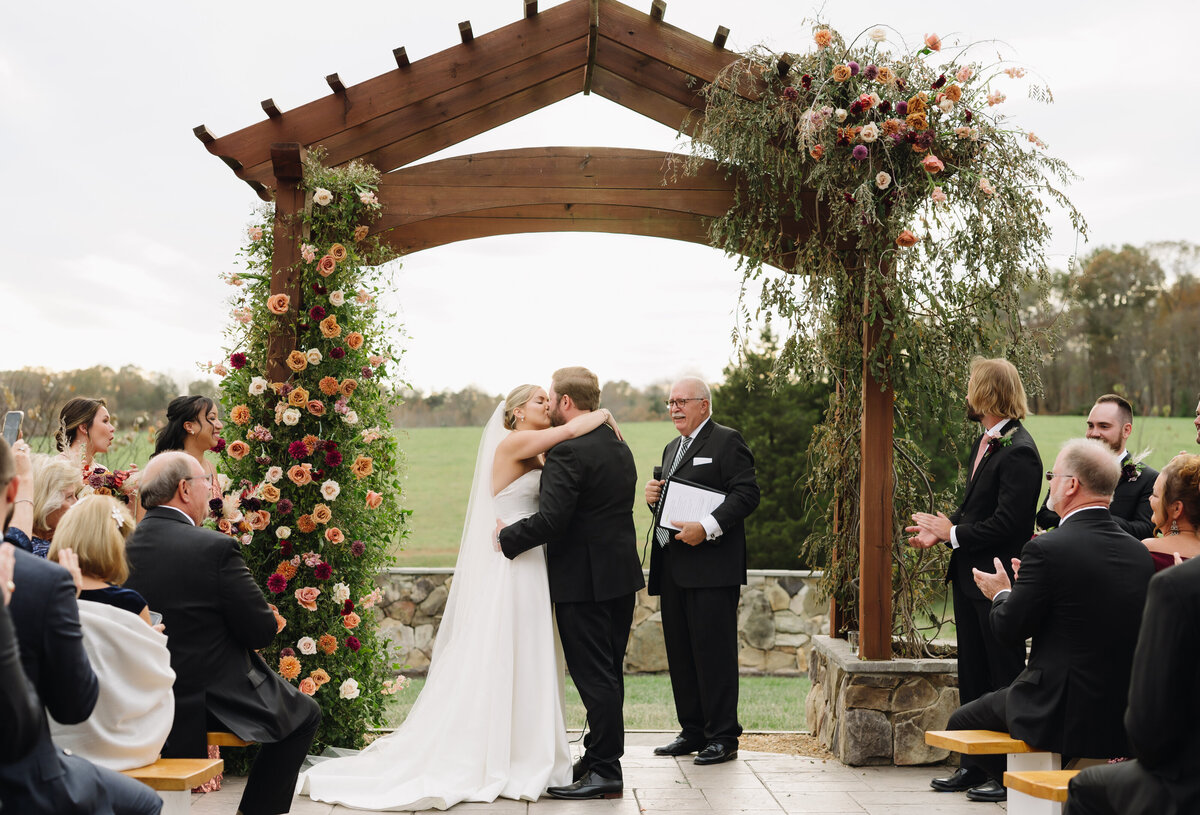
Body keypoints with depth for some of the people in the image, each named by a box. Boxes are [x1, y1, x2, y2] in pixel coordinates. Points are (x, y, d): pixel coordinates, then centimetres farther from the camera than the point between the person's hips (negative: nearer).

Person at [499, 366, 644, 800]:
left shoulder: (569, 451, -18)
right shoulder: (619, 447, 12)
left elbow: (551, 519, -24)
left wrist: (507, 538, -9)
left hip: (583, 579, -9)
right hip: (621, 575, 9)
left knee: (594, 676, -4)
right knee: (608, 674, 15)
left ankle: (605, 773, 1)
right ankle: (601, 758, 25)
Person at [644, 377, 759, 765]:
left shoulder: (727, 441, -3)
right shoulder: (672, 449, 23)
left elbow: (747, 493, -14)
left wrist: (707, 527, -23)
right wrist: (653, 497, 2)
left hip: (711, 566, -8)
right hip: (673, 569, 8)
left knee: (714, 652, -5)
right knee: (680, 654, 10)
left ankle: (722, 737, 3)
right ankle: (693, 732, 20)